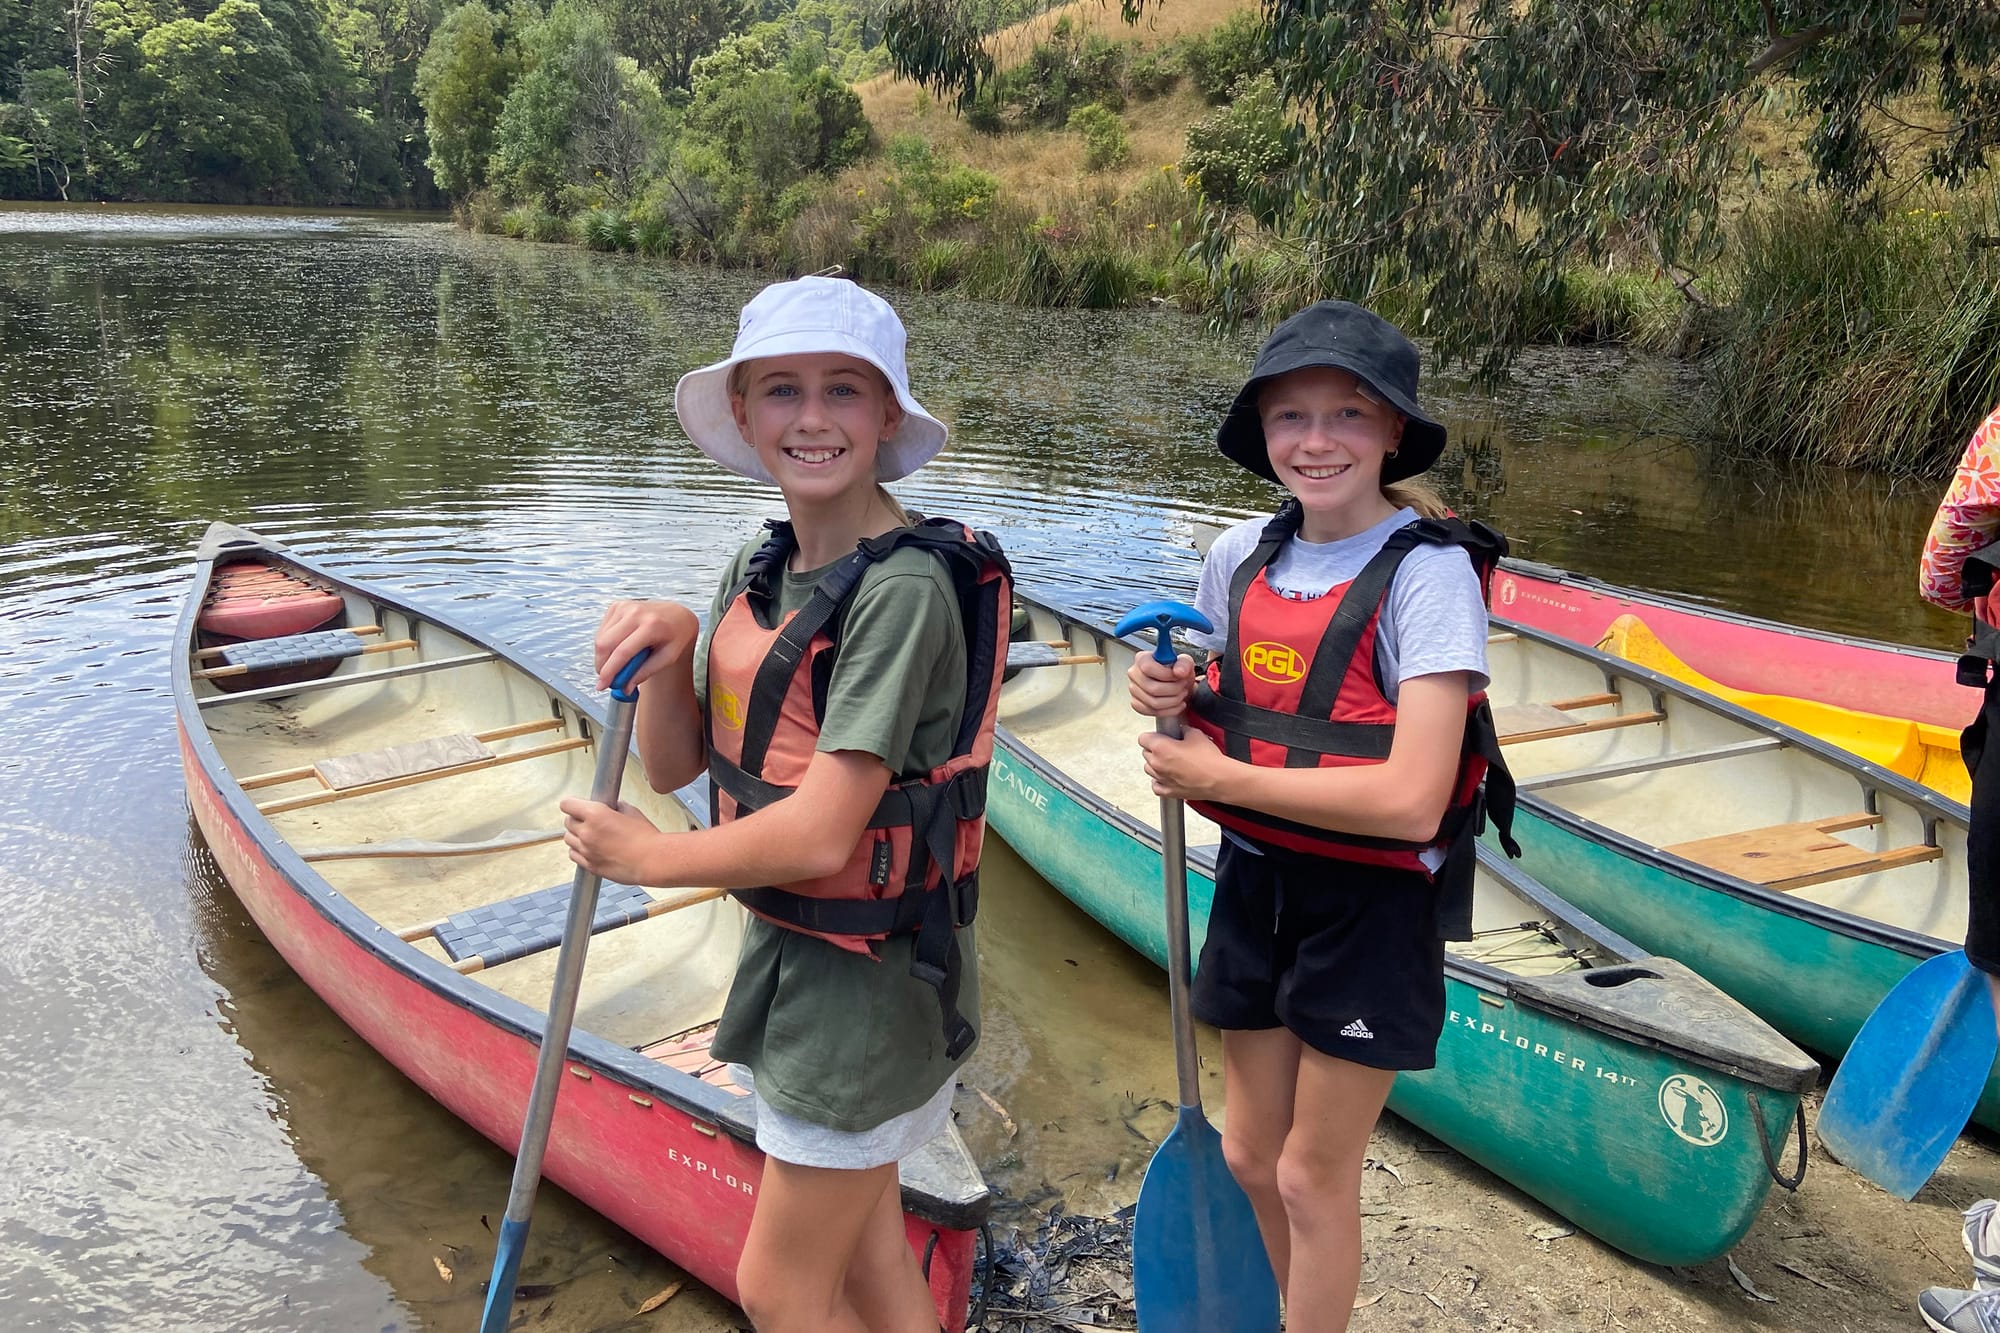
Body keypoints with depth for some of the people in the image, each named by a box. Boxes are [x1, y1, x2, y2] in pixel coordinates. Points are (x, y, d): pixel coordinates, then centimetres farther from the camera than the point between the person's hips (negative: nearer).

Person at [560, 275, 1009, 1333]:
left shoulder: (904, 588, -23)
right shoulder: (756, 570, 3)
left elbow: (821, 834, -26)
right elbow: (674, 765, 6)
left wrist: (650, 858, -10)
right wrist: (670, 648, -13)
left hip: (869, 976, -7)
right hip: (788, 951, 8)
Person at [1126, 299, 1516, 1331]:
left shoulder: (1429, 570, -18)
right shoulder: (1240, 557, -1)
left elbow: (1409, 799, -27)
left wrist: (1218, 775, -20)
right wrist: (1175, 695, -8)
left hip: (1372, 905, -5)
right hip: (1256, 883, 6)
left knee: (1314, 1178, 9)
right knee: (1250, 1158, 18)